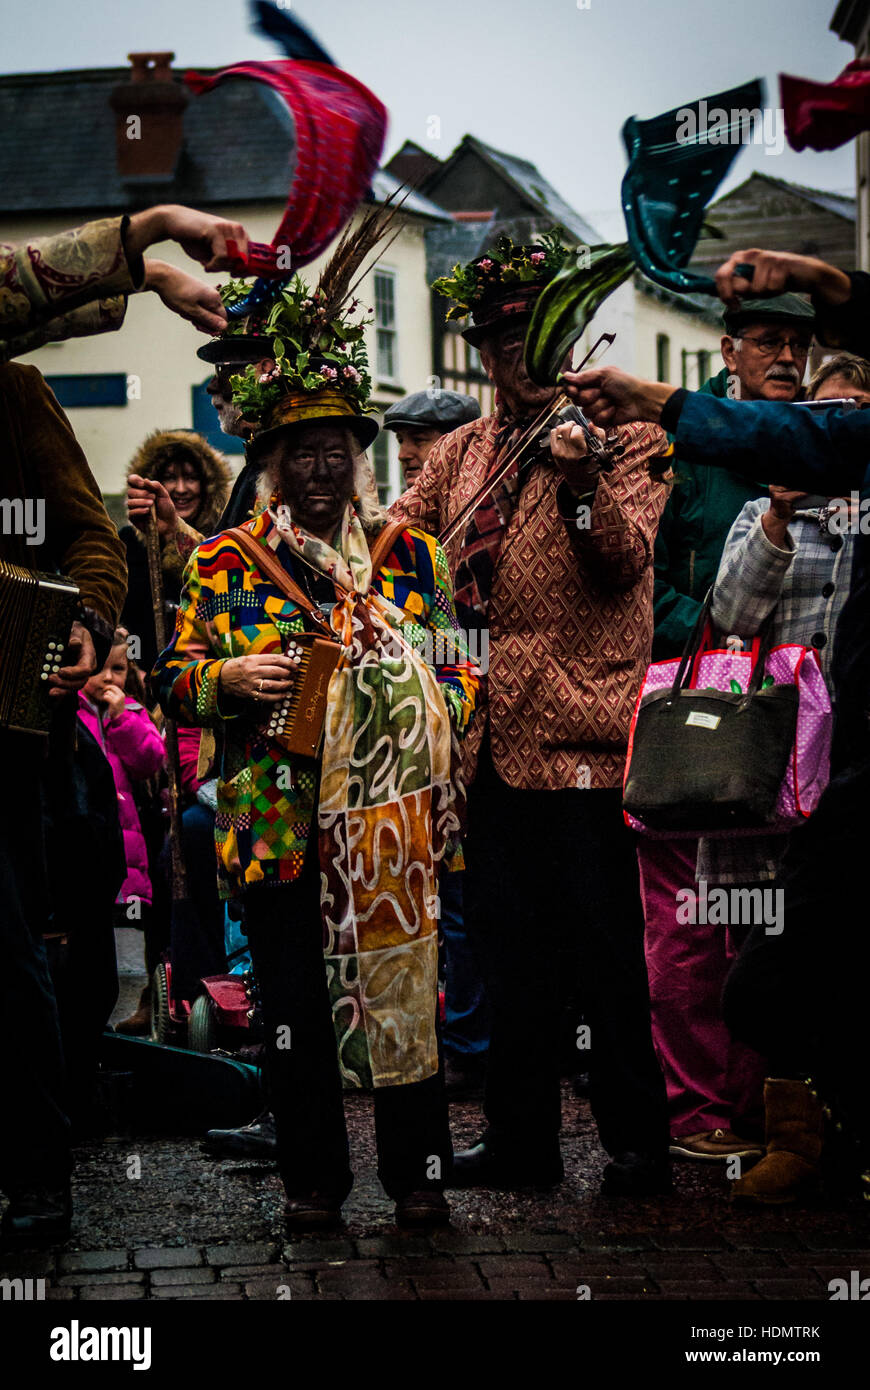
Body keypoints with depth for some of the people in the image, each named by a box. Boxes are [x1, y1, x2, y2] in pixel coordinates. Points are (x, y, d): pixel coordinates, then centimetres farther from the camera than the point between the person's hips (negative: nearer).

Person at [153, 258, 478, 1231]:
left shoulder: (409, 552, 9)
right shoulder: (226, 562, 7)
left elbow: (460, 663, 13)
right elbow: (174, 680, 8)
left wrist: (435, 720, -5)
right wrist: (231, 680, -12)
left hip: (392, 814, 0)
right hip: (277, 817, 0)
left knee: (403, 986, 1)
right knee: (292, 1003, 6)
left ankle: (417, 1172, 15)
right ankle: (312, 1177, 20)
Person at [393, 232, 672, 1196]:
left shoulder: (622, 433, 1)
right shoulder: (461, 454, 16)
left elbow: (626, 562, -12)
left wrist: (579, 481, -28)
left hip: (581, 730, -5)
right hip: (491, 737, 6)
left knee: (607, 952, -1)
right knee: (507, 952, 12)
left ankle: (638, 1142, 10)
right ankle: (519, 1140, 22)